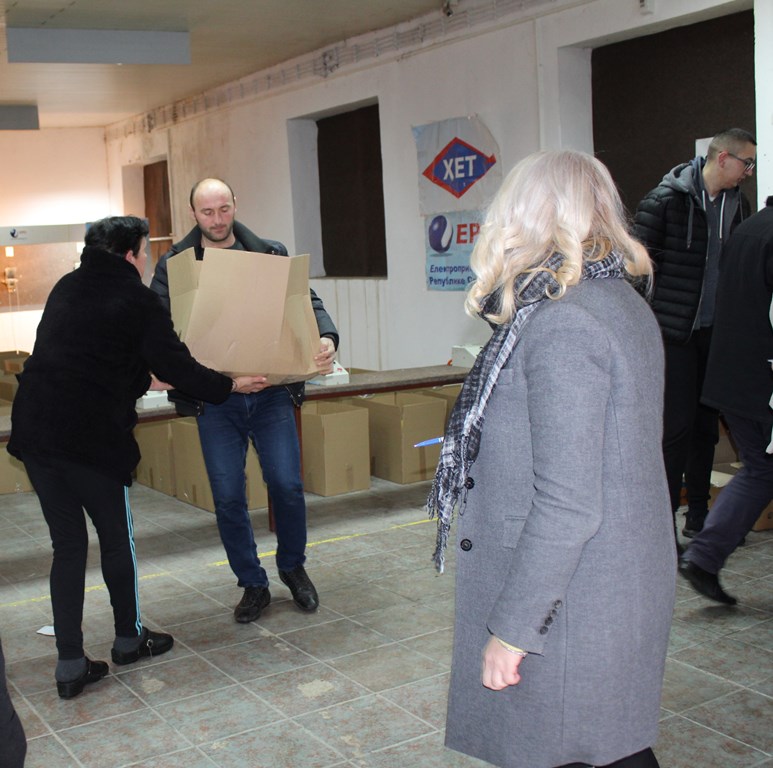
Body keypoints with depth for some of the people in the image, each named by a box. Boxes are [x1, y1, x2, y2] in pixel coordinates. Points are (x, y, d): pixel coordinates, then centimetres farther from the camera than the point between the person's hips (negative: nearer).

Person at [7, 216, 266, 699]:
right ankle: (130, 638, 31)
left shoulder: (66, 289, 17)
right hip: (93, 438, -6)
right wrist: (229, 386, 9)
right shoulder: (137, 300, -4)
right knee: (116, 539, 14)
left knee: (68, 546, 12)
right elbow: (176, 365, -6)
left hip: (35, 432, 6)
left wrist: (142, 378, 38)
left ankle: (70, 664, 12)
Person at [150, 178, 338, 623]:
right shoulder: (175, 264, 3)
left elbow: (307, 302, 1)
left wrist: (327, 338, -20)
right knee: (228, 497, 3)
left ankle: (293, 567, 24)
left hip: (271, 391, 0)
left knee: (287, 485, -3)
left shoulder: (270, 254, 4)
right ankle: (253, 586, 21)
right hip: (214, 399, 1)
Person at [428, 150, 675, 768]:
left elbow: (566, 505, -25)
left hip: (567, 602, -9)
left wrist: (512, 625, -19)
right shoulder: (624, 301, 7)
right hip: (629, 585, 9)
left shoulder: (562, 326, -22)